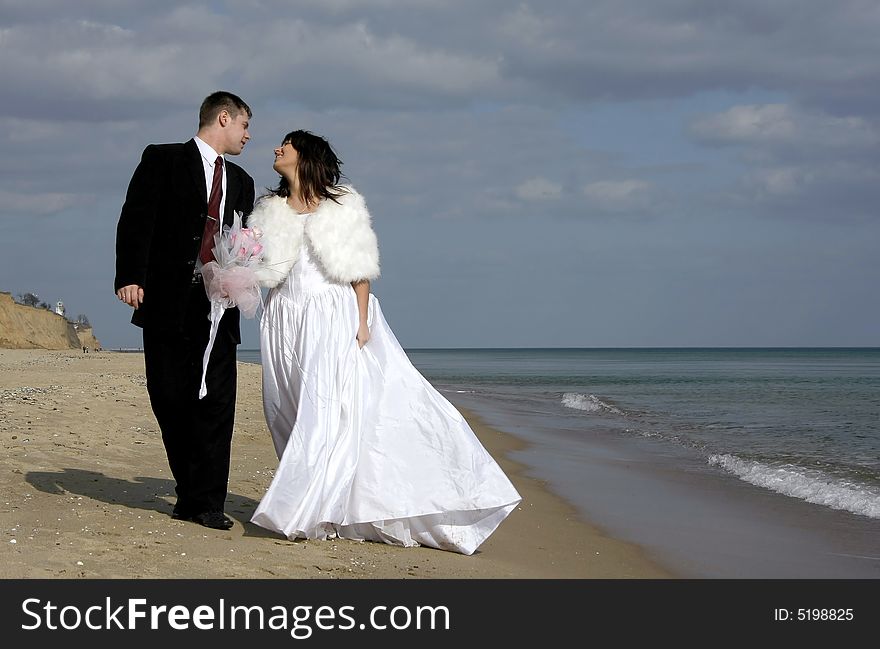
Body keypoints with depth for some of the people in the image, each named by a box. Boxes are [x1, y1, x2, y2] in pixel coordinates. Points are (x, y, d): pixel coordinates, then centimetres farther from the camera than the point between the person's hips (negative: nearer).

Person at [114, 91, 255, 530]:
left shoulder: (240, 182, 19)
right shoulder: (163, 160, 4)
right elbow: (136, 219, -5)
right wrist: (130, 276, -16)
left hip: (218, 308, 3)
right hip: (168, 304, -3)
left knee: (216, 405, -6)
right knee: (170, 402, 3)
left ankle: (206, 503, -3)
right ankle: (190, 493, 17)